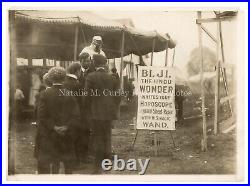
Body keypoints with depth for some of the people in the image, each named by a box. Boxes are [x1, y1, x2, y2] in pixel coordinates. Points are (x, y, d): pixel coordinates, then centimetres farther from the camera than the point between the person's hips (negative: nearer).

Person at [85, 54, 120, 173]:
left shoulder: (91, 77, -9)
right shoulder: (111, 78, 2)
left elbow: (87, 95, -9)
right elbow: (116, 96, 4)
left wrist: (89, 108, 5)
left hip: (96, 112, -4)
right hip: (109, 112, 4)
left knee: (97, 138, 4)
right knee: (107, 137, 16)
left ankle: (97, 166, 10)